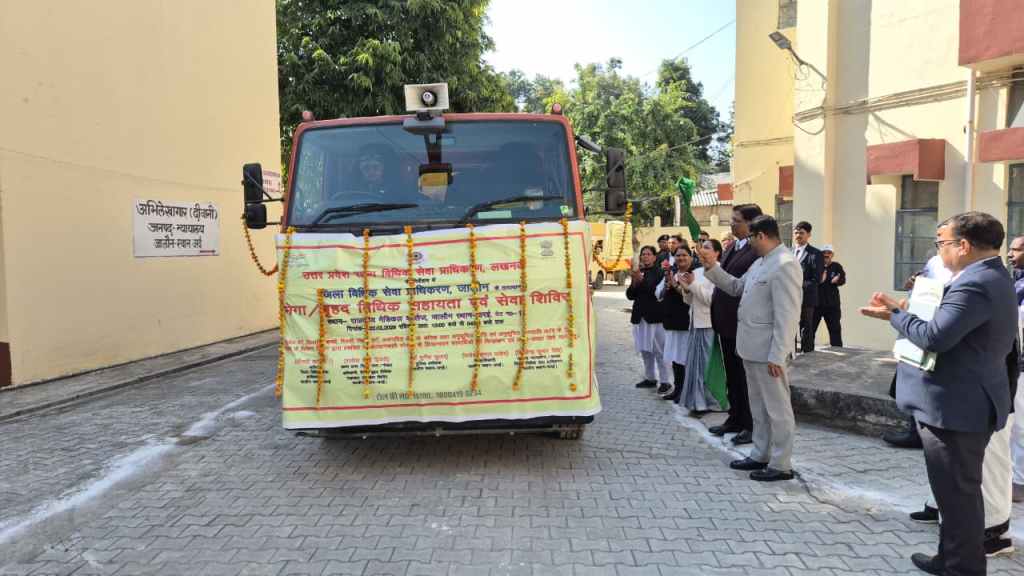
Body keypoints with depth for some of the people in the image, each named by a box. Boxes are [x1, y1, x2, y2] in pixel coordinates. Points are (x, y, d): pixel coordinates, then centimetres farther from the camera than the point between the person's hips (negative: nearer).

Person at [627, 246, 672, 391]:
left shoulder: (659, 272, -6)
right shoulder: (638, 272, 11)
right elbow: (630, 295, 9)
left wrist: (642, 280, -23)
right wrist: (634, 282, -9)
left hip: (656, 317, -6)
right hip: (640, 317, 6)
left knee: (660, 351, -2)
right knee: (645, 350, 12)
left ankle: (665, 380, 4)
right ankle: (650, 378, 23)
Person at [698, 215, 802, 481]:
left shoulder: (784, 265, -18)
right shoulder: (761, 262, 12)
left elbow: (787, 316, -21)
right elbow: (737, 286, 23)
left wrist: (777, 356, -22)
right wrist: (712, 266, 13)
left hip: (769, 351, -10)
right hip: (753, 348, 10)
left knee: (777, 408, 2)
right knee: (759, 407, 18)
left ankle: (781, 465, 13)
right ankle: (760, 456, 31)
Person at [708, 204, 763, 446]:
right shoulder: (733, 248, 13)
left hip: (744, 324, -9)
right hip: (727, 322, 9)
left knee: (746, 376, 3)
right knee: (732, 375, 18)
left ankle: (752, 425, 16)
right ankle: (735, 419, 31)